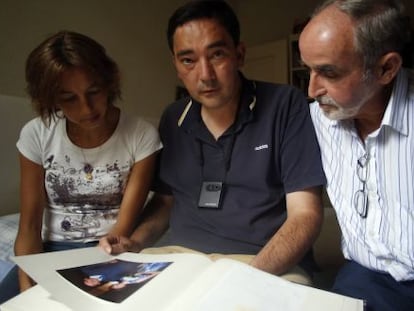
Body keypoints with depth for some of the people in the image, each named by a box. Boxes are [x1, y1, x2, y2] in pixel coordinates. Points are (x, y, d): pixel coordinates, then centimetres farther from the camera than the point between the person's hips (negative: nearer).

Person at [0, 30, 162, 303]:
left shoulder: (141, 136, -12)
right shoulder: (36, 135, -6)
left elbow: (124, 225, -12)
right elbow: (29, 226, -5)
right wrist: (28, 290, -18)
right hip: (53, 252, 1)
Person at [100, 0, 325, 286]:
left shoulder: (285, 106, -7)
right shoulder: (172, 121, 8)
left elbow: (305, 213, -10)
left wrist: (251, 276, -24)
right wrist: (136, 241, 0)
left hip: (271, 267, -3)